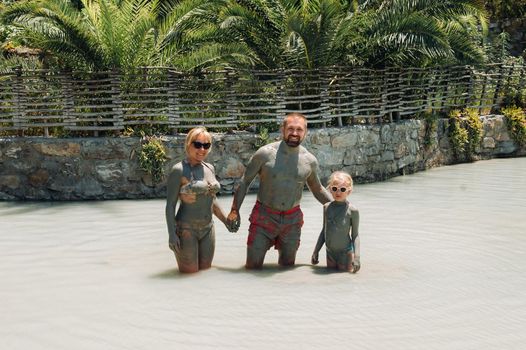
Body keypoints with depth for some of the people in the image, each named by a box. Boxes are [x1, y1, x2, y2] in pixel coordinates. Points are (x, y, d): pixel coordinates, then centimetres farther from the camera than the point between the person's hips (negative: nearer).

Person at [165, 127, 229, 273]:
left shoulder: (209, 168, 8)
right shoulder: (179, 170, -11)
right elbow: (170, 205, -12)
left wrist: (226, 220, 20)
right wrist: (171, 234, -19)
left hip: (208, 229, 6)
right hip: (186, 229, -6)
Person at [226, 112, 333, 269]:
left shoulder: (310, 160, -2)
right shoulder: (265, 153, -12)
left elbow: (317, 189, 15)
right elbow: (245, 181, -3)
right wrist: (235, 210, -8)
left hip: (292, 219, 3)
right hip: (264, 216, -3)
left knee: (287, 265, 13)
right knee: (253, 266, 1)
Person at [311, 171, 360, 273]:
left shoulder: (352, 210, -13)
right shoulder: (327, 207, 0)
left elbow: (355, 235, -8)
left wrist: (356, 257, -15)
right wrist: (316, 252, 11)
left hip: (346, 252, -4)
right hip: (330, 252, 4)